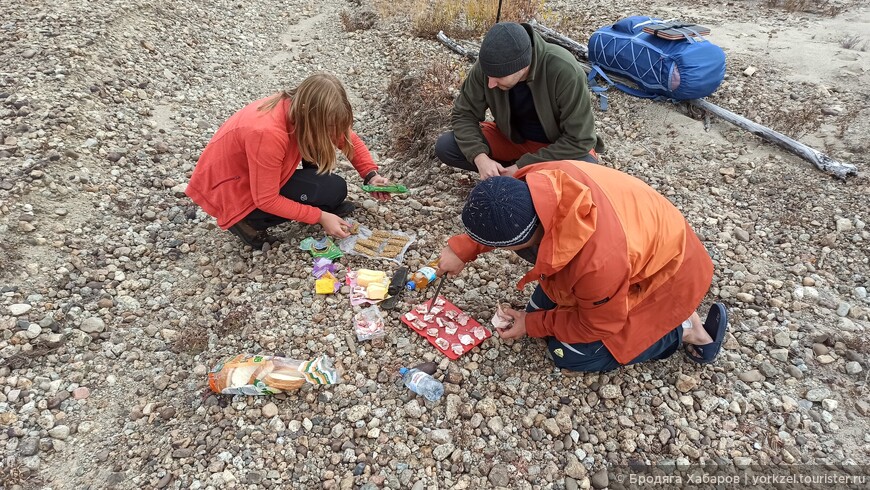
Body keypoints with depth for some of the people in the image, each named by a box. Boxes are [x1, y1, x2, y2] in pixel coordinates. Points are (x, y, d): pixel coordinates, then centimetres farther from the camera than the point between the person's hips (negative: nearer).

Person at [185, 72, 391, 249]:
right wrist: (320, 217, -23)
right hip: (232, 192, -7)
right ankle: (248, 222, -7)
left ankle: (321, 206, 6)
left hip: (256, 175, 7)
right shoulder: (267, 133, -37)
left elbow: (348, 138, 0)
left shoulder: (298, 107, -13)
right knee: (333, 189, -16)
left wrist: (371, 175, -15)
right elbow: (266, 200, -28)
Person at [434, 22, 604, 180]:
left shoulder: (565, 71, -32)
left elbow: (578, 139, -27)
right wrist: (480, 156, -29)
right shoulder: (486, 66, -22)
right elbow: (464, 114, -11)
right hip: (512, 137, 4)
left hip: (558, 145, -3)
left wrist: (523, 167, -30)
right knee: (444, 147, -15)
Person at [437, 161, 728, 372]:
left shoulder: (597, 263, -43)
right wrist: (462, 250, -5)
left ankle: (682, 329, 3)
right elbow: (500, 219, -2)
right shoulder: (537, 182, -28)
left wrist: (532, 325, -10)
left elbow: (597, 325, -21)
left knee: (571, 354, -6)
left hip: (665, 273, -6)